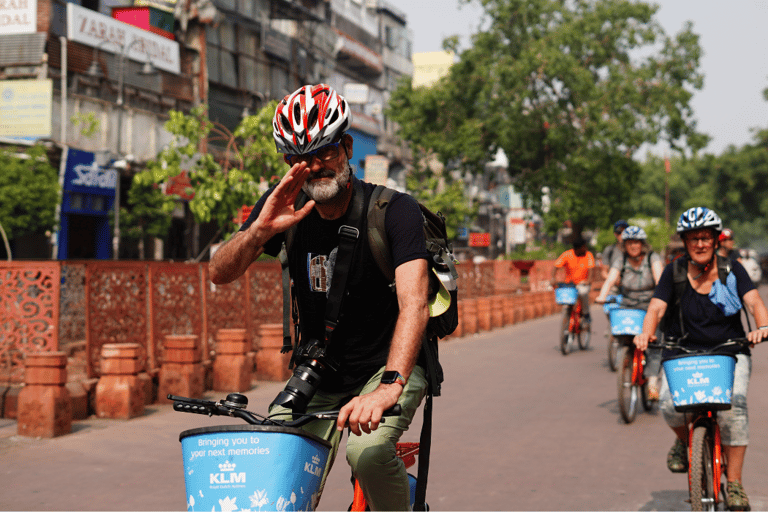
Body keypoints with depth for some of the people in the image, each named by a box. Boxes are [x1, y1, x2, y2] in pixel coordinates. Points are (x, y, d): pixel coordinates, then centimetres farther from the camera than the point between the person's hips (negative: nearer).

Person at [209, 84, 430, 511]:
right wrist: (260, 230, -33)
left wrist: (390, 385, -48)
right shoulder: (286, 208, -6)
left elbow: (414, 304, -32)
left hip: (388, 365, -4)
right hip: (316, 374, 4)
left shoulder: (394, 210, -19)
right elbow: (221, 275, -12)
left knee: (367, 450, -30)